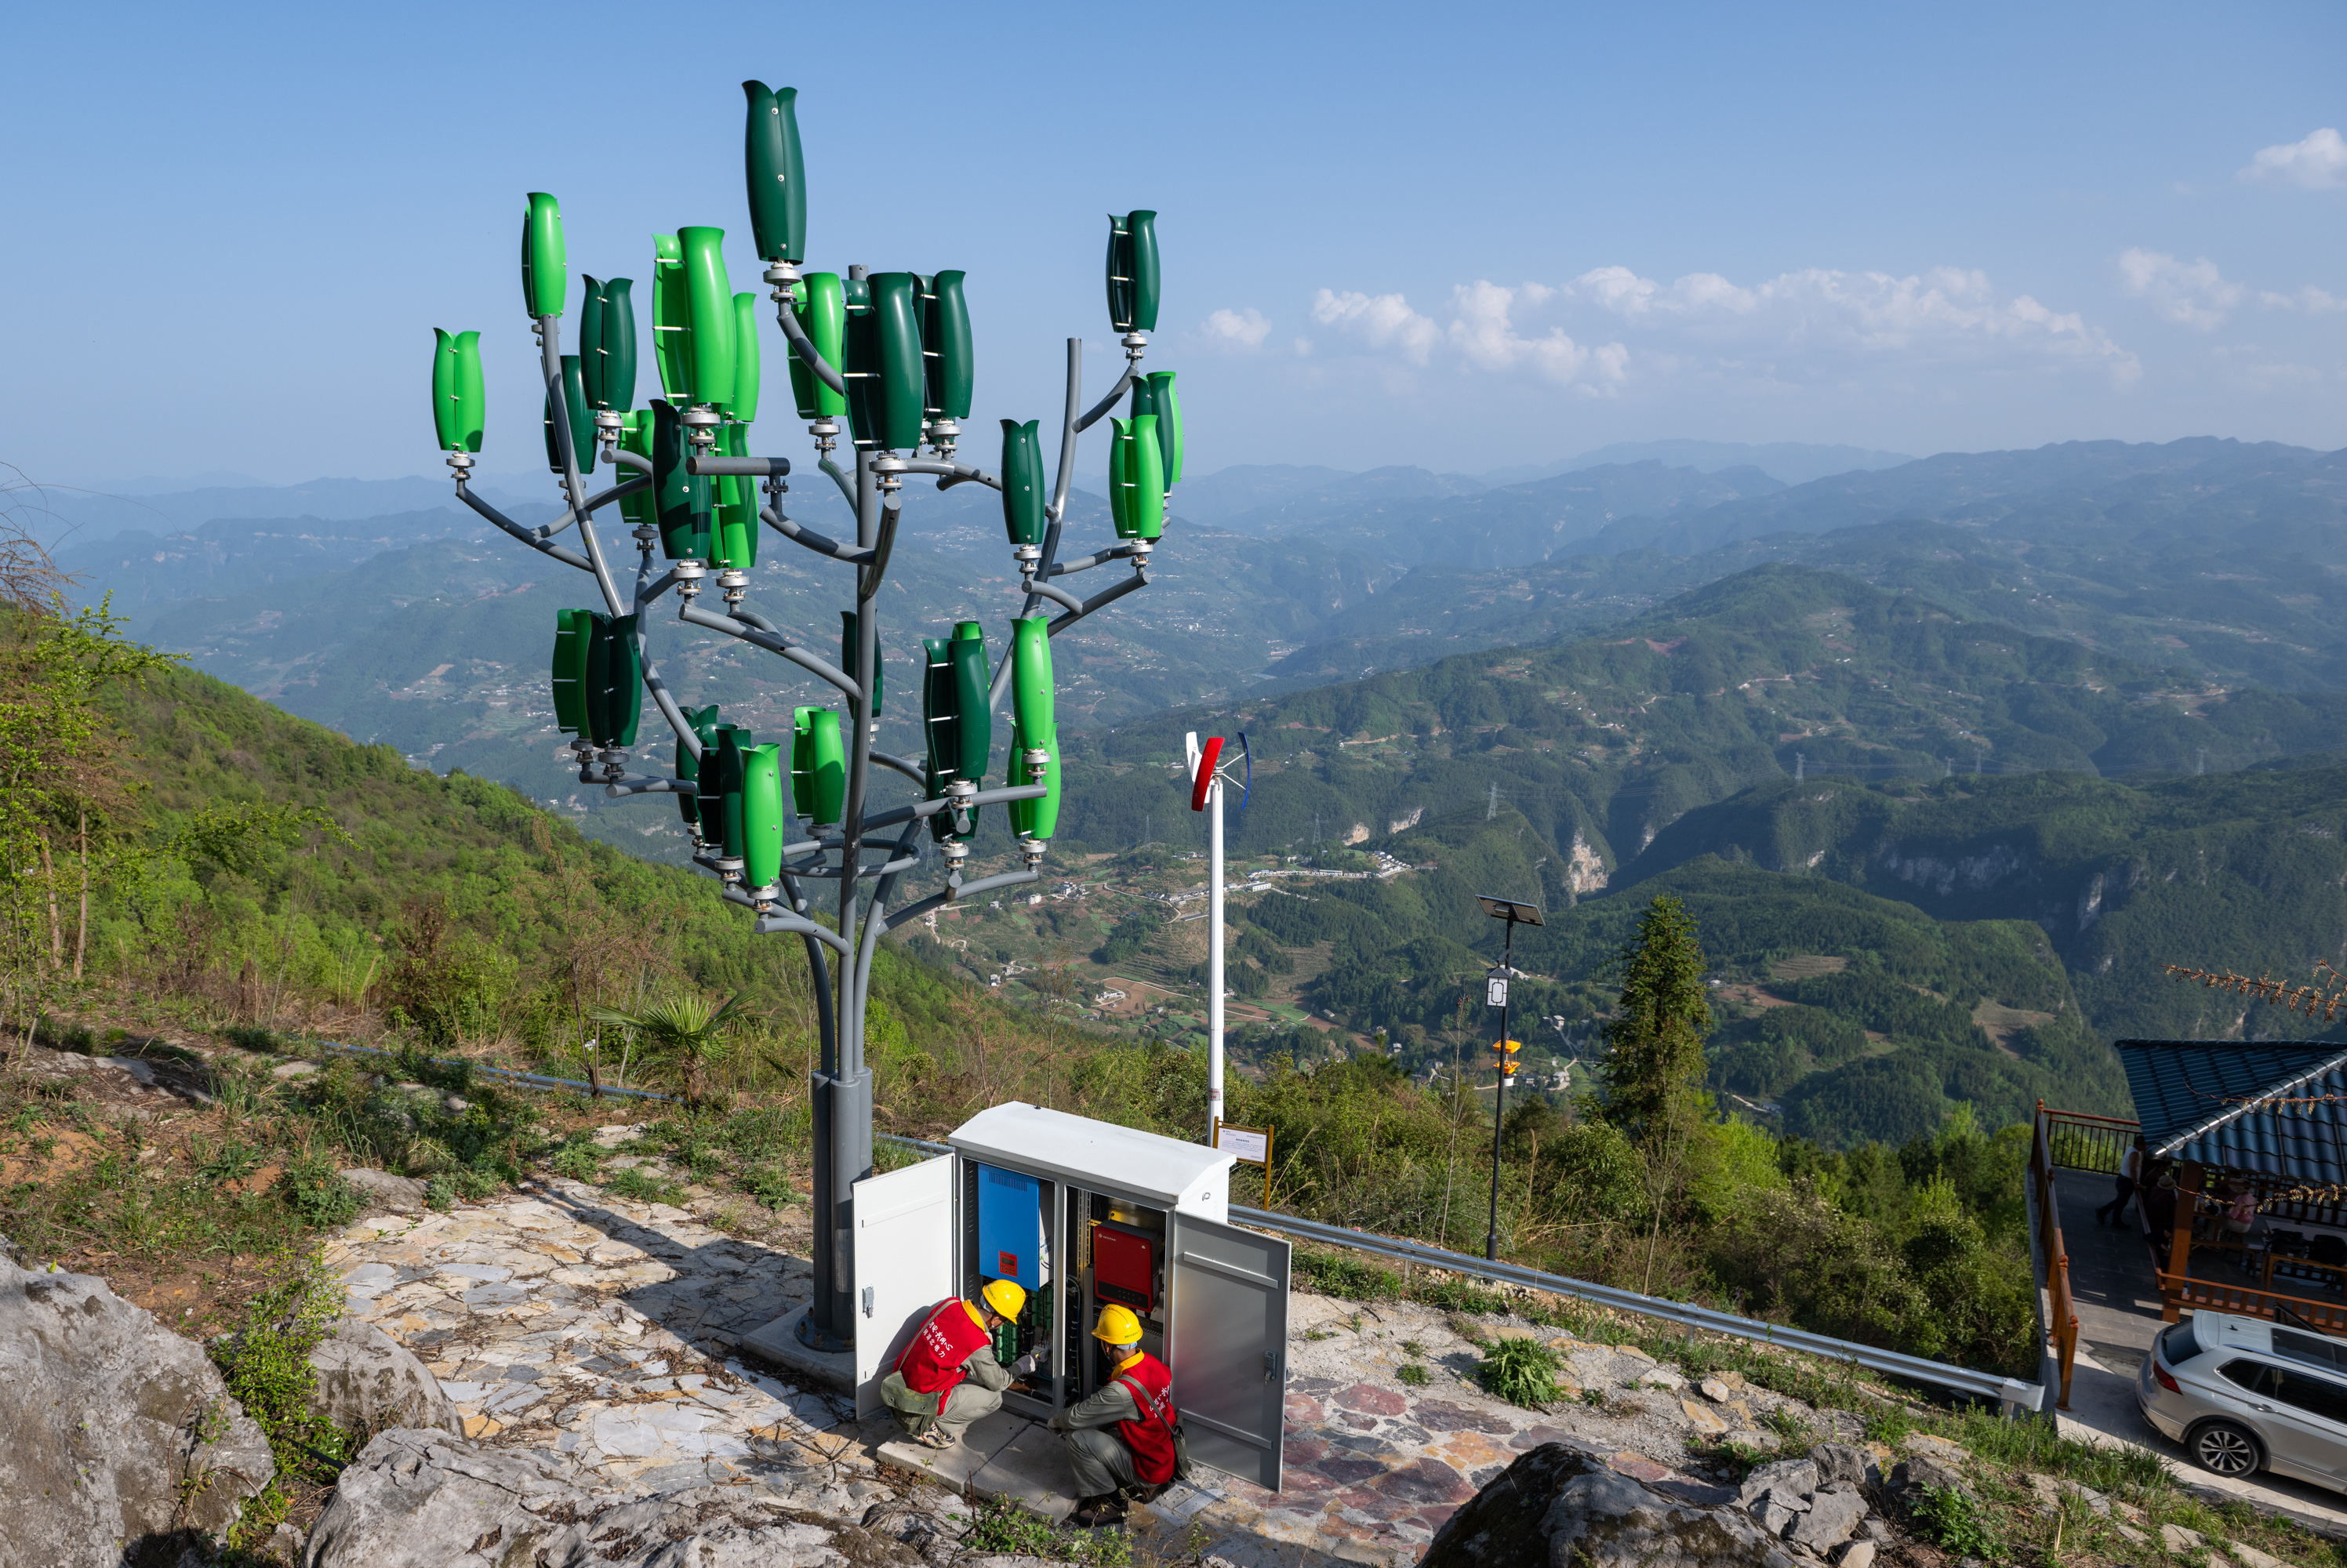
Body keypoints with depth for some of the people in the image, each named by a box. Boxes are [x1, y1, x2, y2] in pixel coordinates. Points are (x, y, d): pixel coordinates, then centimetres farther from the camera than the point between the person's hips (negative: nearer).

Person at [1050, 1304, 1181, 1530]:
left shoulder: (1122, 1390, -32)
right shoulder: (1154, 1364, -5)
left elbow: (1076, 1417, -18)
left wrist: (1055, 1421, 4)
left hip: (1148, 1471, -8)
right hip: (1167, 1459, 8)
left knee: (1077, 1440, -12)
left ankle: (1109, 1505, 2)